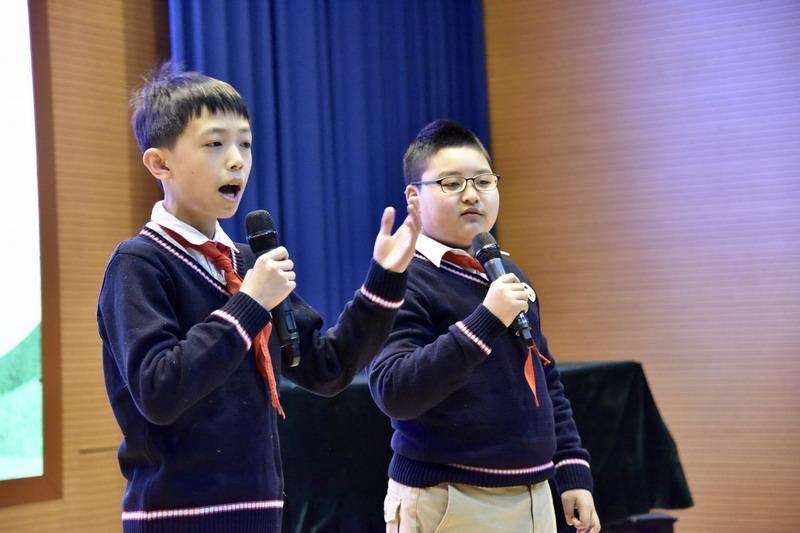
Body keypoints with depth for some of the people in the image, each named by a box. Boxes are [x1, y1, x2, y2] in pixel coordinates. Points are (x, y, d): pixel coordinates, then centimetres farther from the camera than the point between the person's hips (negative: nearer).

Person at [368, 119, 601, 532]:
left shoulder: (511, 277, 13)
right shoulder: (405, 282, -11)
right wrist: (485, 320, -25)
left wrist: (573, 471, 13)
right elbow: (394, 393, -23)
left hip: (532, 496, 7)